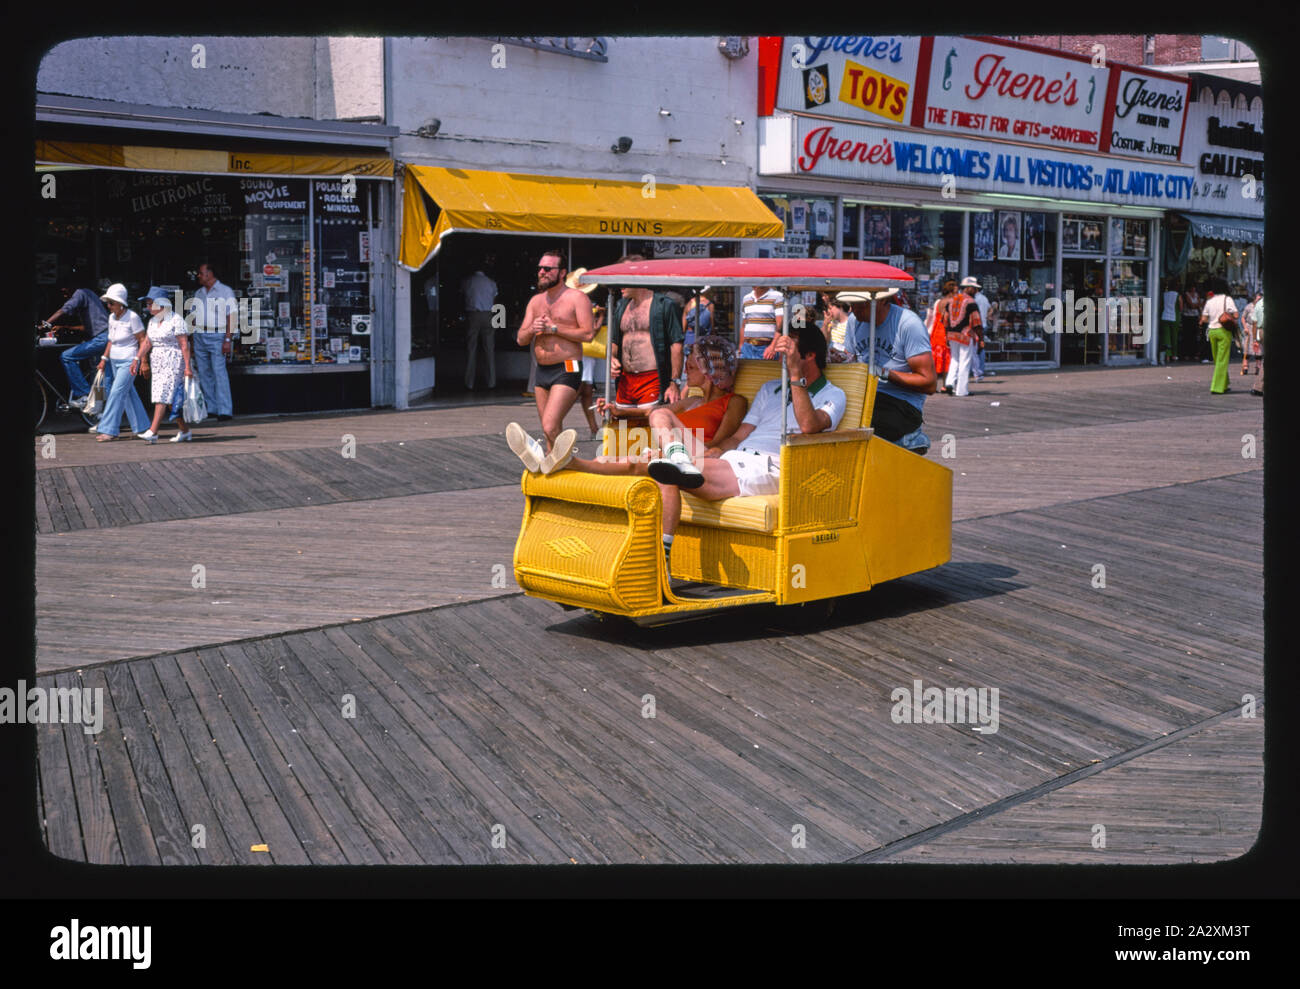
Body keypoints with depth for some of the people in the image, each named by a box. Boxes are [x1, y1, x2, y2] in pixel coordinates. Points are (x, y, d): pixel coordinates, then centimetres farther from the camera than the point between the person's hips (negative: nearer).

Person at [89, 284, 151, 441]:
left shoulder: (132, 317, -13)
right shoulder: (112, 318, 9)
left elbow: (143, 341, -12)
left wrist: (136, 360, -19)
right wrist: (104, 359, 12)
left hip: (129, 361, -8)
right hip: (115, 361, 8)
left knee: (117, 393, -13)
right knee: (128, 394, 11)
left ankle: (109, 430, -14)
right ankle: (142, 427, 19)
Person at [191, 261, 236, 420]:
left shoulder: (226, 292, -1)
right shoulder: (198, 294, 17)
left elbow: (231, 318, -7)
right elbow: (195, 318, 19)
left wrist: (228, 340, -16)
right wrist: (193, 341, 13)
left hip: (218, 337, -6)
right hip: (200, 336, 6)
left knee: (219, 371, -14)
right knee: (204, 372, 4)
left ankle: (225, 410, -16)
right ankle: (211, 408, 10)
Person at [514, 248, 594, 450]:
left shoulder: (576, 298, -4)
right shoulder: (536, 301, 16)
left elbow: (588, 334, -15)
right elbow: (521, 339, 15)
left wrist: (554, 328, -14)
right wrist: (532, 329, -8)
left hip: (566, 370, -7)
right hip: (542, 371, 7)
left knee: (550, 427, -18)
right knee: (551, 430, 11)